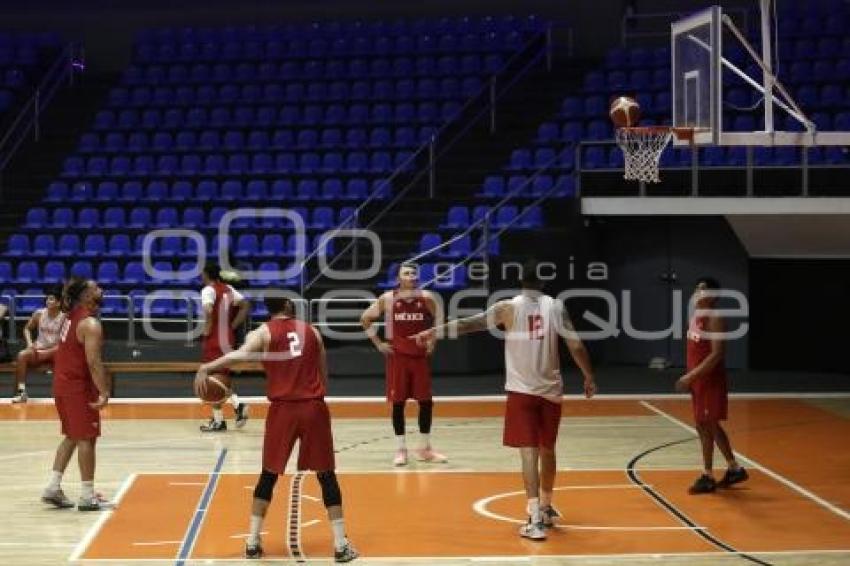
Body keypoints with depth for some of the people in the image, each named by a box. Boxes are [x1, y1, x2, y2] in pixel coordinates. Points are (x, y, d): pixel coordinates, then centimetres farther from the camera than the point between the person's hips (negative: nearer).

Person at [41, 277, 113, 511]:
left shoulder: (71, 317, 11)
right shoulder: (91, 324, -18)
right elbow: (93, 362, -25)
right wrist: (104, 392, -26)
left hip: (62, 384, 9)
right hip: (79, 387, -9)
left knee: (72, 437, 18)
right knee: (87, 439, -3)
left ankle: (53, 487, 17)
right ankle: (88, 497, 0)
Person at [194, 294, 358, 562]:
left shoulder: (263, 332, 3)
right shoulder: (312, 331, 13)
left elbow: (241, 354, -19)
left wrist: (205, 369, -24)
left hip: (283, 409, -1)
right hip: (314, 408, 1)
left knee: (268, 475, 13)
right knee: (327, 475, 7)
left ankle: (253, 542, 14)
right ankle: (341, 544, 5)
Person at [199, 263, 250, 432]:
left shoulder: (208, 290, -13)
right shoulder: (228, 289, 11)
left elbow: (208, 310, -30)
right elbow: (245, 306, 9)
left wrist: (207, 329, -16)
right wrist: (232, 326, 8)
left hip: (214, 341, -8)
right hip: (228, 339, 8)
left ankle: (218, 421, 6)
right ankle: (238, 405, 3)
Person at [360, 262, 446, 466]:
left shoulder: (426, 298, -2)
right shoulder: (387, 299, -5)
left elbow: (439, 319, 14)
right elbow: (365, 318, 4)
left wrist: (433, 341, 6)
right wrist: (378, 343, 0)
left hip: (420, 356, 2)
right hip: (397, 356, -1)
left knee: (426, 401, 2)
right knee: (398, 403, 1)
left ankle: (424, 448, 15)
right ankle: (401, 449, 11)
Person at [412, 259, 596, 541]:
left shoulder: (508, 307, -3)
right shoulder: (556, 307, 2)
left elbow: (469, 324, -5)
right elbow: (576, 345, 0)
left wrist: (433, 332, 2)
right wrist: (589, 378, 12)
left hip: (522, 390, -2)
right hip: (551, 390, 2)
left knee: (529, 452, -6)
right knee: (547, 449, 18)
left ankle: (535, 519, -16)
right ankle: (545, 508, 33)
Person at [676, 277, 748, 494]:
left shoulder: (714, 319, -17)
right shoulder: (695, 317, 12)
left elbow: (717, 354, -24)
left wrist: (691, 376, -26)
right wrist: (690, 378, 15)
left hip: (711, 382, -9)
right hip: (699, 381, 10)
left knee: (705, 427, -4)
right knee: (711, 426, 16)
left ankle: (707, 477, 4)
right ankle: (735, 469, 27)